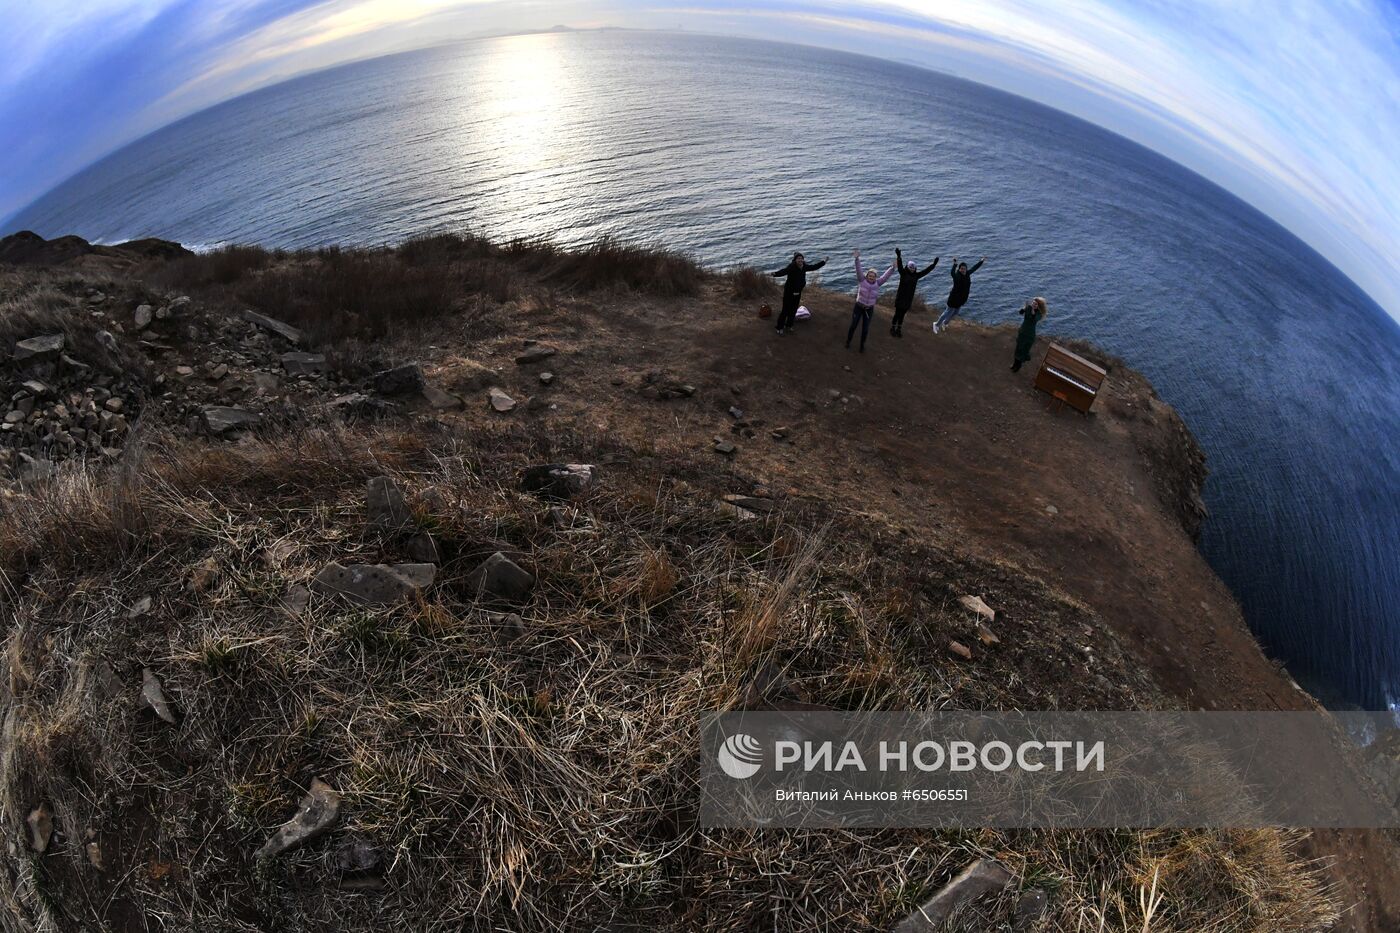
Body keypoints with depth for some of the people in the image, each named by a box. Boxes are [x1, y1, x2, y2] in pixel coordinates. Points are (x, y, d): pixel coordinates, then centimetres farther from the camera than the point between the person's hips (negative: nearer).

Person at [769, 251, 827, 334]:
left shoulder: (804, 267, 0)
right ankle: (779, 327, 9)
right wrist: (774, 274, -60)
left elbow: (814, 267, 17)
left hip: (798, 292, 7)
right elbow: (783, 271, -41)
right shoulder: (791, 267, -23)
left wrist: (824, 262, 25)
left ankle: (788, 326, 33)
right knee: (785, 310, -4)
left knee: (793, 310, 16)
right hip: (789, 291, -7)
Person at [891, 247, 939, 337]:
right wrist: (898, 256, -41)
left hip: (909, 299, 4)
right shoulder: (903, 273, -10)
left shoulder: (916, 275, 3)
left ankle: (899, 329, 26)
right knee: (897, 314, 1)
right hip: (900, 298, -4)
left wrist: (934, 264, 1)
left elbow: (926, 271, 7)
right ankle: (892, 329, 17)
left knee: (902, 315, 14)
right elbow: (900, 265, -25)